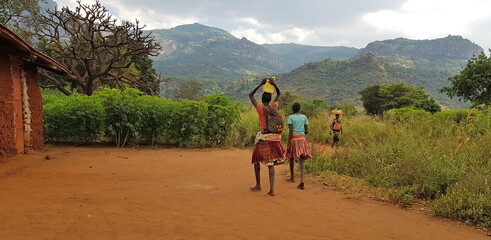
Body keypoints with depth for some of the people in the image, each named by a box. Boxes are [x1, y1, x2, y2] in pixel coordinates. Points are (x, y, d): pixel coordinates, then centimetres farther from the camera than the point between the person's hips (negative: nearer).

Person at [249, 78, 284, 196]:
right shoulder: (275, 107, 1)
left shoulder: (260, 108, -9)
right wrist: (274, 84, 4)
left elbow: (250, 95, 4)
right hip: (274, 139, 3)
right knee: (271, 163, 3)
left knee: (256, 160, 16)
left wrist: (260, 84, 3)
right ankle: (272, 189, -7)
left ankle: (258, 185, 23)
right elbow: (279, 94, 19)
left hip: (263, 139, -3)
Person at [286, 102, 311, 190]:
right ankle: (302, 180, -20)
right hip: (302, 139, 2)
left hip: (293, 138, -2)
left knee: (291, 157, 18)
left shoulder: (291, 117, -3)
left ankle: (292, 177, 32)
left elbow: (290, 132, -10)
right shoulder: (304, 117, 8)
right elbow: (307, 131, 7)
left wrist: (288, 144, -9)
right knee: (302, 160, -3)